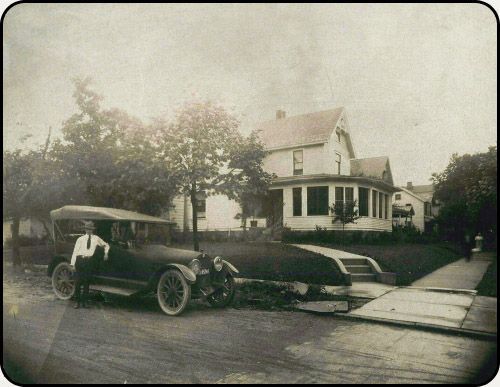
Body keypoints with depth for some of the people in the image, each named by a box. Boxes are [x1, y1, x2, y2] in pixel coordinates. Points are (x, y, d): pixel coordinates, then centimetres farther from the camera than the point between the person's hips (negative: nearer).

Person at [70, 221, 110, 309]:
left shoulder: (96, 238, 8)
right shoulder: (80, 239, 2)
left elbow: (106, 245, 25)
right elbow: (75, 251, 0)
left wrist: (106, 253, 11)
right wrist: (73, 264, -6)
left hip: (89, 261, 2)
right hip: (80, 260, -1)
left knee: (87, 282, 4)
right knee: (78, 282, -1)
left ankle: (84, 301, 14)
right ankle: (77, 301, 10)